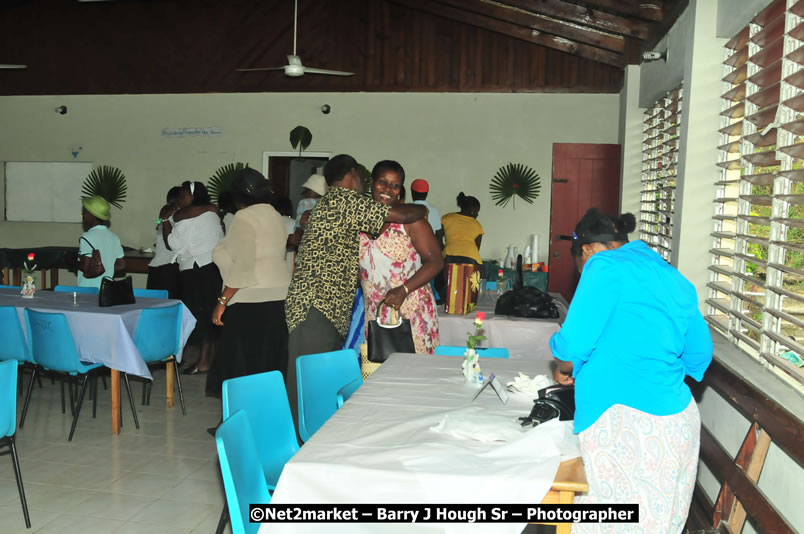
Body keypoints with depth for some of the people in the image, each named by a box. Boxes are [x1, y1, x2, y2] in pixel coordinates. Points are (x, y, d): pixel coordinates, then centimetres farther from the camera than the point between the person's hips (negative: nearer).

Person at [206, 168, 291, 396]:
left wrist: (222, 300, -16)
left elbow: (243, 265, -19)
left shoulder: (244, 217, -10)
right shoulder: (274, 215, 16)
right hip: (279, 295, 9)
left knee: (242, 365, -3)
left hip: (251, 300, -9)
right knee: (270, 362, 11)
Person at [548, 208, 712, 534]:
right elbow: (699, 354, 20)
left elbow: (575, 340, -14)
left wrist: (563, 369, 5)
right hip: (679, 420, 8)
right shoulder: (673, 278, 16)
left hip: (622, 419, -8)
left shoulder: (606, 265, -6)